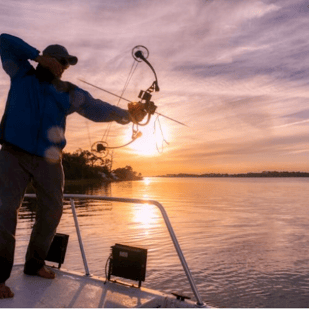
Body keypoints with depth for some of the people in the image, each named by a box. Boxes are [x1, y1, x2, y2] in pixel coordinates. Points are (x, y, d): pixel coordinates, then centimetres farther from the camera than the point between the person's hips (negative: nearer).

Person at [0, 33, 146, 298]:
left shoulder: (70, 93, 8)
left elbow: (97, 108, -1)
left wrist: (127, 115, -15)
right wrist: (38, 56, -6)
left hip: (49, 160, 3)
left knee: (52, 210, 4)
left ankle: (35, 264, 24)